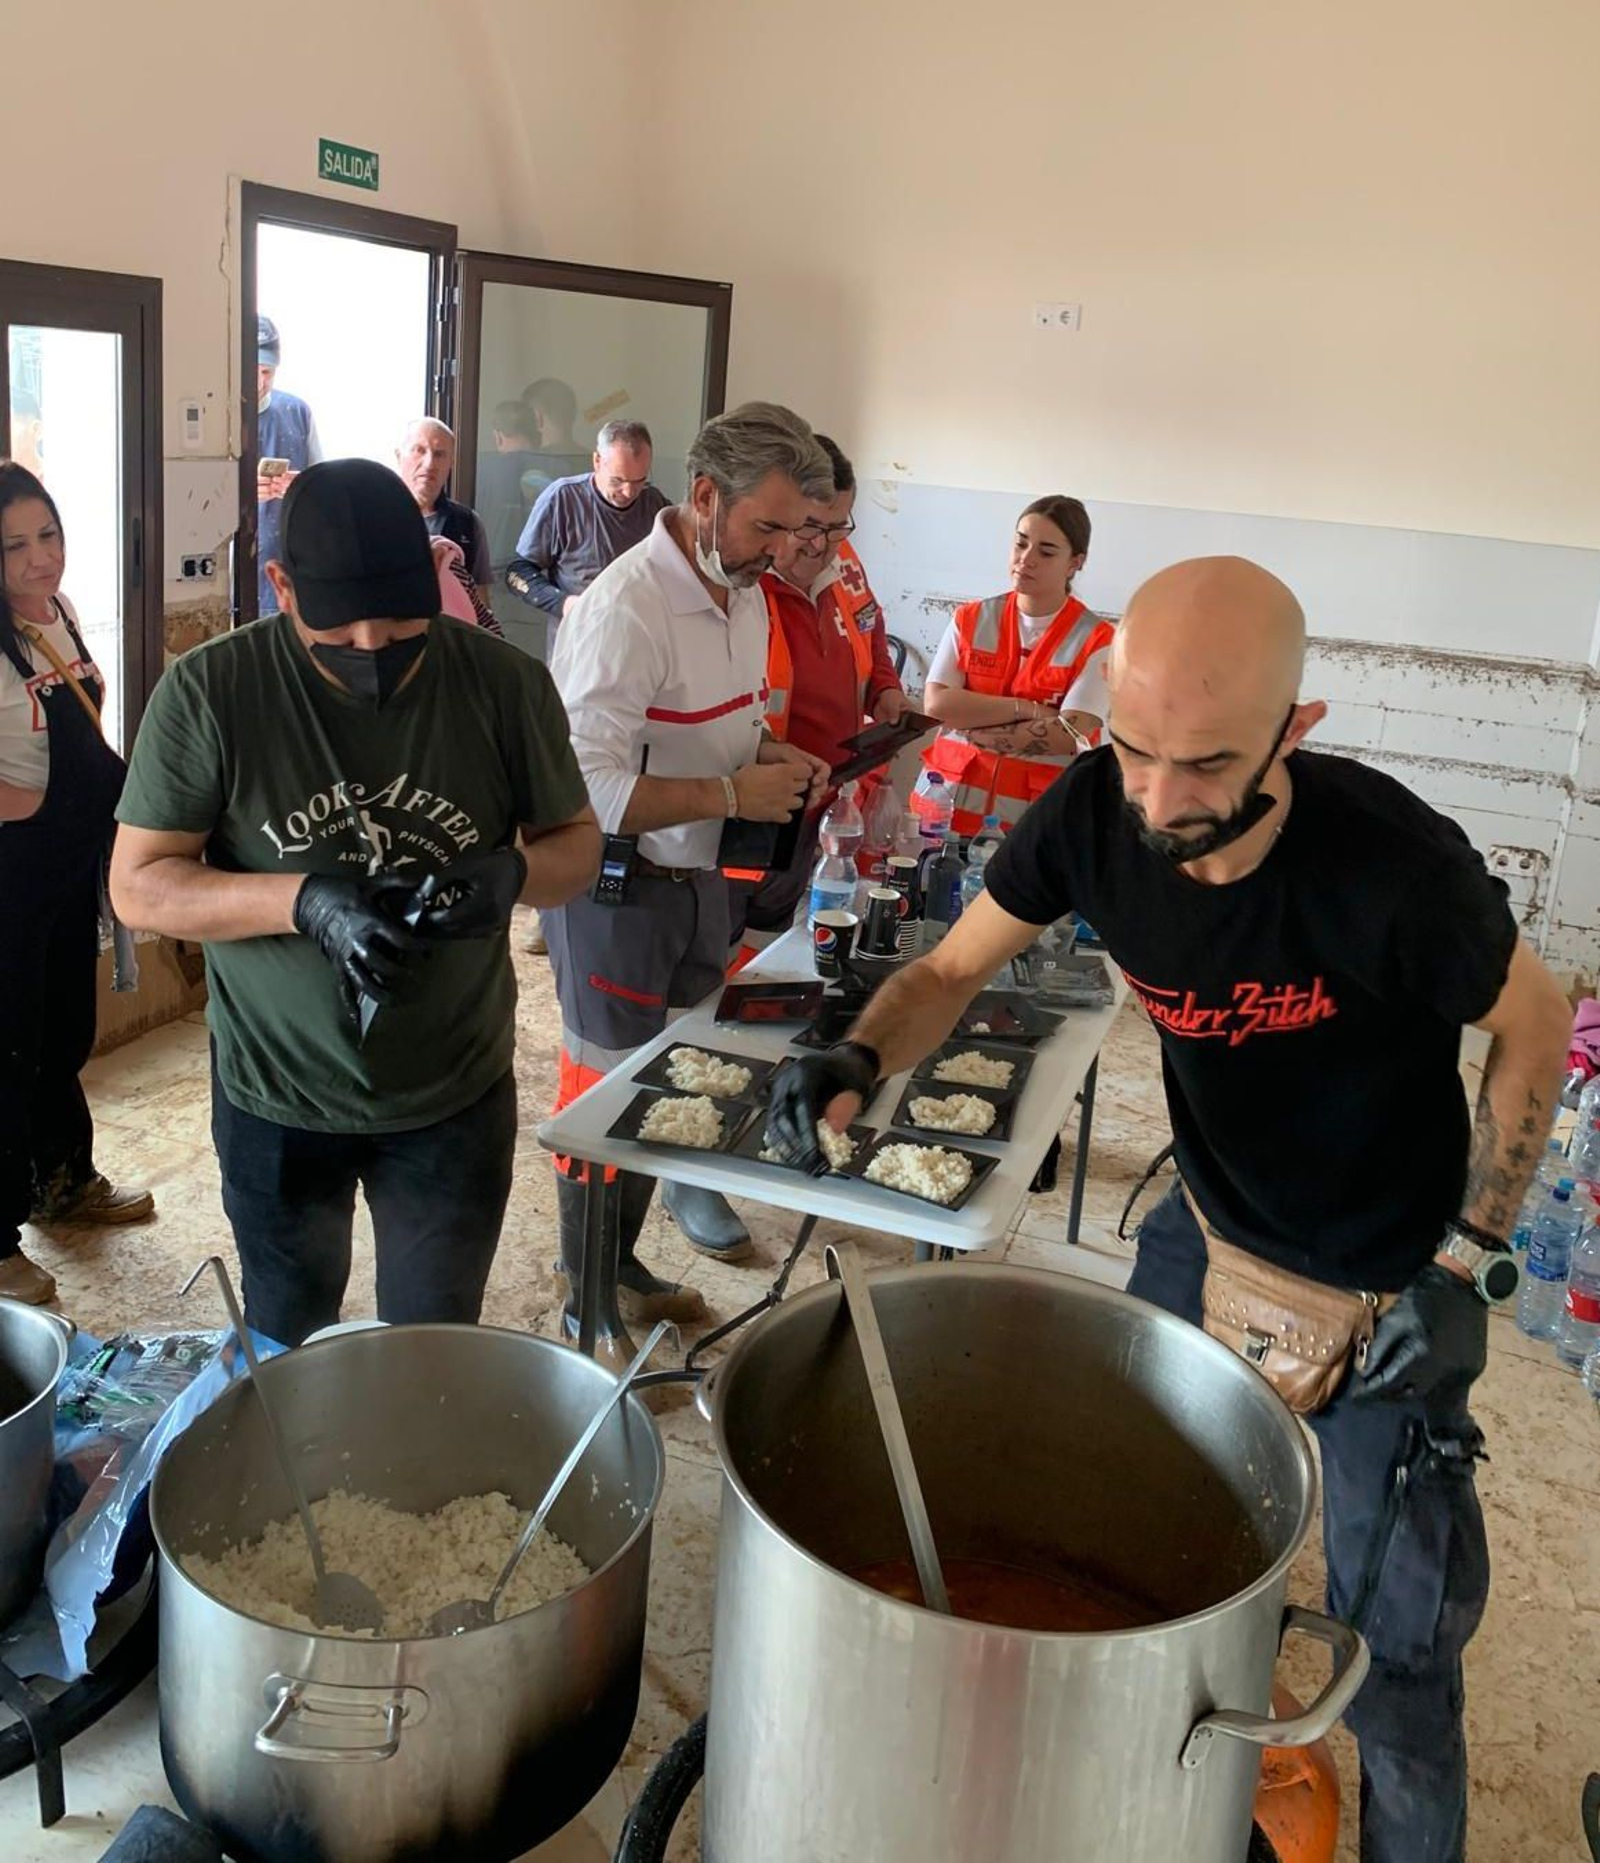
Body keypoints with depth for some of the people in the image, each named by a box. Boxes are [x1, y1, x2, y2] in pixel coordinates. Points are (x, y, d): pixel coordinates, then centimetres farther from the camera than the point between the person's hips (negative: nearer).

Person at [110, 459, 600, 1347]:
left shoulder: (506, 683, -12)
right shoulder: (209, 691, -16)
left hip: (457, 1096, 1)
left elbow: (577, 841, -1)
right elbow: (139, 884, -12)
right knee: (285, 1353, 24)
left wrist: (512, 872, -25)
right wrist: (306, 900, -29)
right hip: (276, 1100, 0)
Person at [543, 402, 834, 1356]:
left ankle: (624, 1269, 37)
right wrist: (734, 794, -26)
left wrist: (772, 754, 1)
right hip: (619, 890, -8)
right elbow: (586, 789, -29)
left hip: (702, 877, 8)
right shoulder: (628, 606, -24)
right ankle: (589, 1309, 24)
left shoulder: (745, 590, 6)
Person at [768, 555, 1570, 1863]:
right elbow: (954, 969, -8)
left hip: (1385, 1296, -4)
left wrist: (1466, 1263, -14)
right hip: (1209, 1232, 5)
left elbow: (1535, 1029, -14)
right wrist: (858, 1060, -29)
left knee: (1394, 1643, 9)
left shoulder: (1392, 863, -33)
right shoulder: (1096, 814, -21)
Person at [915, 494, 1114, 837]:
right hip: (949, 802, 3)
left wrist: (969, 729, -11)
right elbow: (936, 704, -6)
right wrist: (1027, 709, -13)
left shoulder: (1095, 640, -4)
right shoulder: (970, 619, 6)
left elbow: (1069, 736, -14)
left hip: (1035, 819, -2)